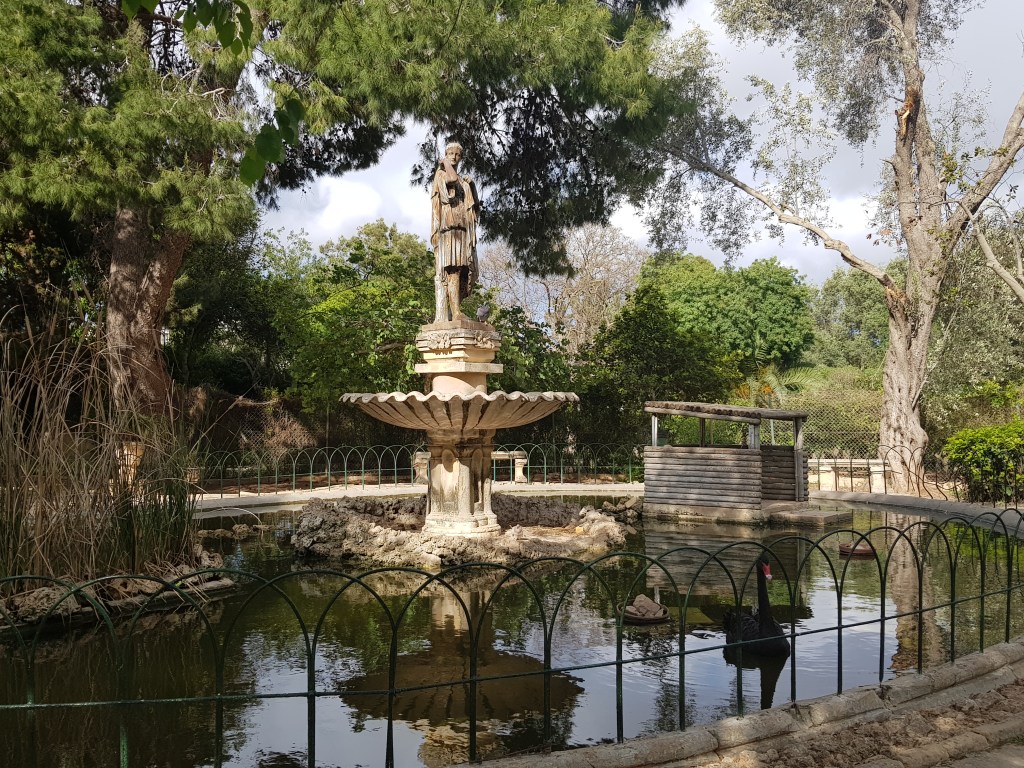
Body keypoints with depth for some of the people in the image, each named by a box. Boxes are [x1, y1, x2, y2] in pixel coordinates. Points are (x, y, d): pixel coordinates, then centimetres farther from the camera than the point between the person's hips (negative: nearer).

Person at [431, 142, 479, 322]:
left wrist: (472, 186, 11)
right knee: (452, 268, -21)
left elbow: (476, 206, 23)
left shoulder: (464, 181, 29)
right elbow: (452, 180, -13)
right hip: (448, 227, -7)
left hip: (464, 230, 7)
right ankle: (456, 312, -32)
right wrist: (446, 164, 3)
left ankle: (451, 314, -4)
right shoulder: (441, 174, 11)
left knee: (464, 271, -3)